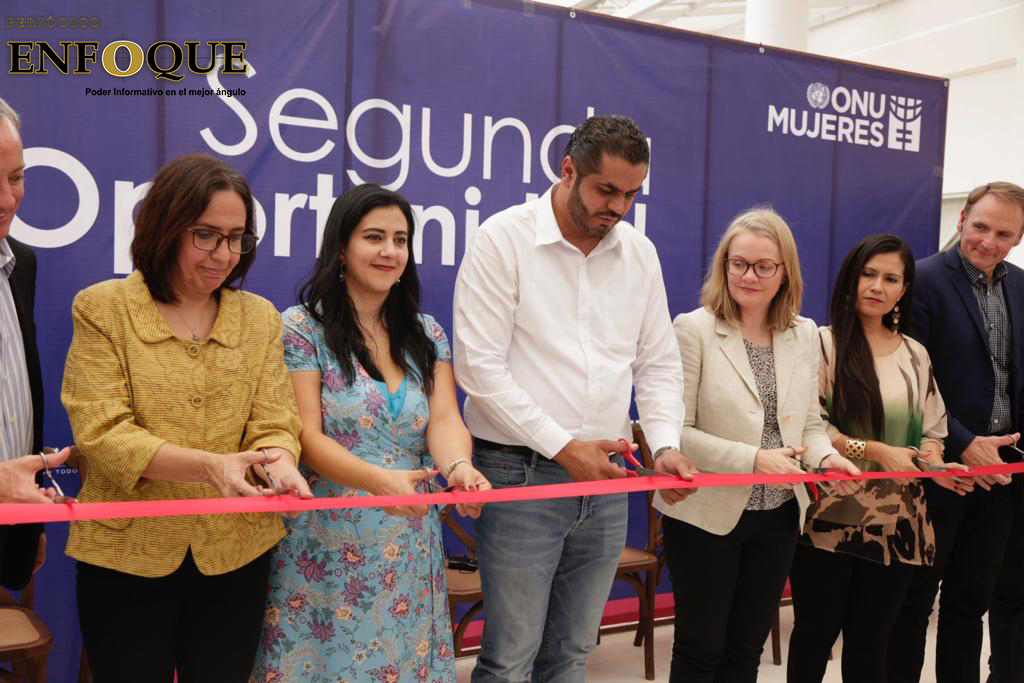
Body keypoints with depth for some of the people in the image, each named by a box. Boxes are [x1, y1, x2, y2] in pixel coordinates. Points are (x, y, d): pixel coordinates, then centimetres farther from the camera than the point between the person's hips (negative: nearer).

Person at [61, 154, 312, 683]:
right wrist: (209, 466, -29)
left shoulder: (260, 317, 4)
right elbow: (100, 432, -14)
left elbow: (273, 423, -1)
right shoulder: (102, 308, -5)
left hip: (236, 553, 3)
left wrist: (277, 461, -27)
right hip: (126, 553, -2)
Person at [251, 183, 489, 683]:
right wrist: (381, 479, -30)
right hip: (327, 548, -4)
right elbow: (307, 437, -13)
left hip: (408, 547, 4)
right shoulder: (301, 328, -7)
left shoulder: (427, 334, 6)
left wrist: (460, 466, -28)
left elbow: (444, 419, -5)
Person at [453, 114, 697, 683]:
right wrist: (563, 446, -15)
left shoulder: (640, 253, 8)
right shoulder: (506, 238, -8)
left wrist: (666, 443, -5)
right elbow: (478, 365, -13)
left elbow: (659, 364, 12)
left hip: (605, 479, 5)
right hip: (521, 473, -5)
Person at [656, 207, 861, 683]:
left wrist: (827, 456, -10)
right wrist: (751, 460, -24)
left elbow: (809, 422, 11)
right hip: (707, 514, -5)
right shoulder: (694, 329, -12)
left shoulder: (804, 334, 5)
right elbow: (674, 430, -15)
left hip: (778, 516, 5)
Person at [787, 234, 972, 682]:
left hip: (895, 523, 5)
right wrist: (877, 452, -19)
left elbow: (932, 430, 14)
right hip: (828, 518, -4)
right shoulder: (823, 343, -5)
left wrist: (933, 461, -7)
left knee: (871, 641, 14)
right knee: (815, 634, 7)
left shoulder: (915, 355, 12)